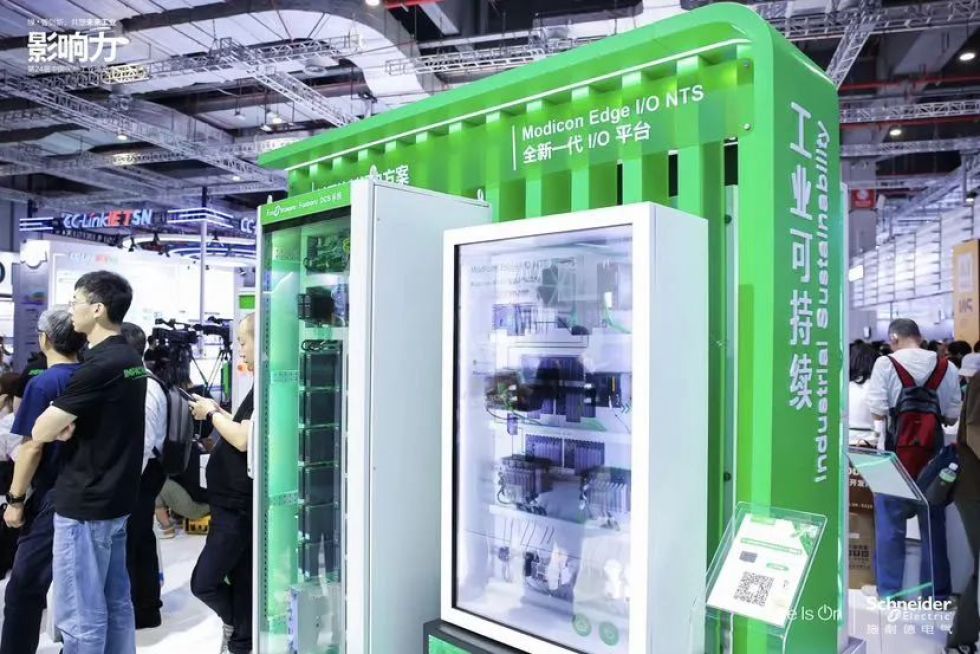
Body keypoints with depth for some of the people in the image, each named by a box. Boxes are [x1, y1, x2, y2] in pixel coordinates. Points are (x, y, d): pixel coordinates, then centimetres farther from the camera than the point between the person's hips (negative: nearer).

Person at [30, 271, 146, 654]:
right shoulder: (132, 360, 8)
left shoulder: (98, 365, -20)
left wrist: (58, 426, 3)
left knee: (80, 616, 2)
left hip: (84, 504, -9)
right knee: (116, 604, 16)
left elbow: (40, 432, -17)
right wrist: (68, 424, -5)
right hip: (116, 499, 9)